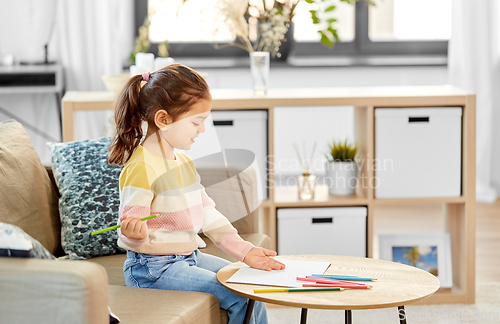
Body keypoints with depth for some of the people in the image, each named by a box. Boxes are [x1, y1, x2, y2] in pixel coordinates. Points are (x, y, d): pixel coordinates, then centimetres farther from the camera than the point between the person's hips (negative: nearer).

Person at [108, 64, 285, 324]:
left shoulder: (183, 163, 11)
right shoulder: (141, 170, -20)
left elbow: (207, 214, 11)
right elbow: (131, 232, -19)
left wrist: (244, 250, 4)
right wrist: (135, 235, -43)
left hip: (188, 257, 10)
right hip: (153, 268, -9)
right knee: (240, 298, -15)